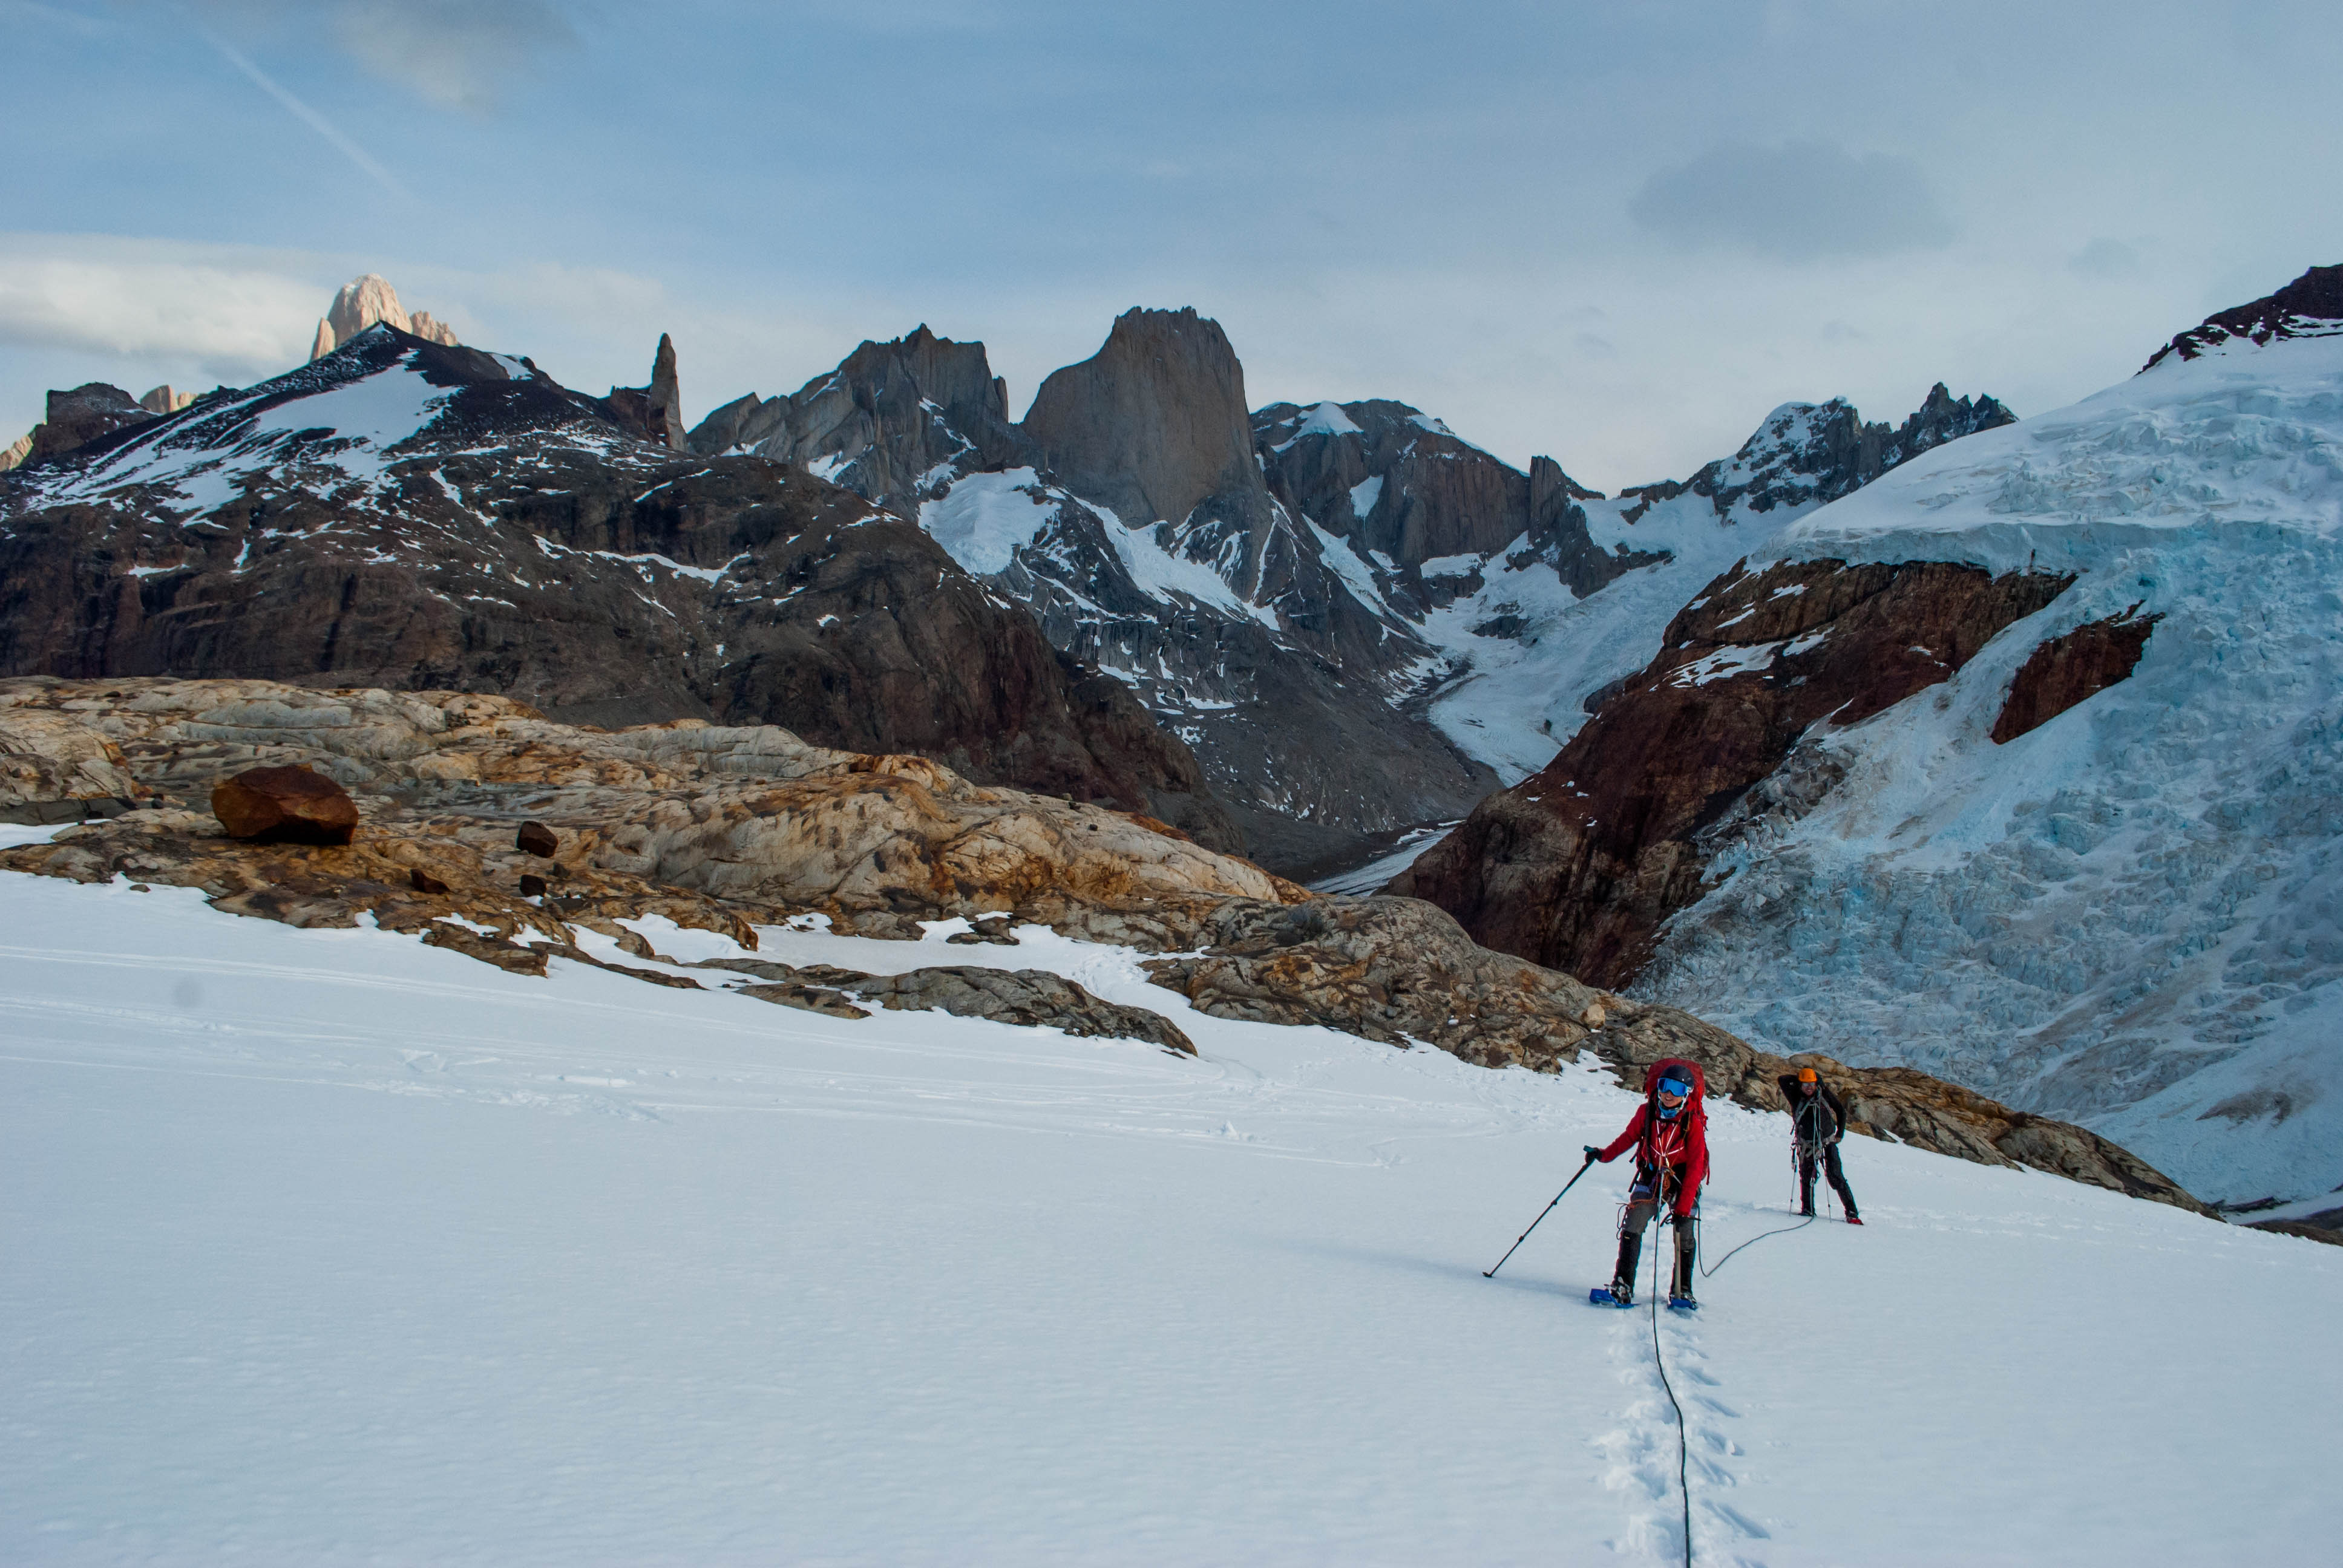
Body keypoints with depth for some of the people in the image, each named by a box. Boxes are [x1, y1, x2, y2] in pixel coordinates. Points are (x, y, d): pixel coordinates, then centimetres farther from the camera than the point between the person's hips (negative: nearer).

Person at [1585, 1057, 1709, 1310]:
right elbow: (1630, 1137, 10)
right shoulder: (1647, 1112, -10)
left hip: (1684, 1180, -2)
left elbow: (1695, 1168, -19)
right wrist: (1604, 1155, 6)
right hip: (1652, 1176, 2)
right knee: (1633, 1225, -12)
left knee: (1684, 1233, -7)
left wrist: (1683, 1208, -22)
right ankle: (1623, 1287, -12)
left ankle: (1682, 1291, 11)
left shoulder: (1693, 1123, -19)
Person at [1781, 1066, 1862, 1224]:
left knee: (1836, 1178, -8)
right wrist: (1800, 1078, -6)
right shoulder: (1796, 1098, -5)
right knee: (1806, 1178, 6)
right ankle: (1807, 1210, 20)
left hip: (1827, 1144, -1)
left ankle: (1851, 1212, -6)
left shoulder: (1825, 1094, -3)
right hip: (1806, 1145, 1)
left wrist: (1840, 1133, 5)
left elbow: (1841, 1111, 10)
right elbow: (1782, 1080, -16)